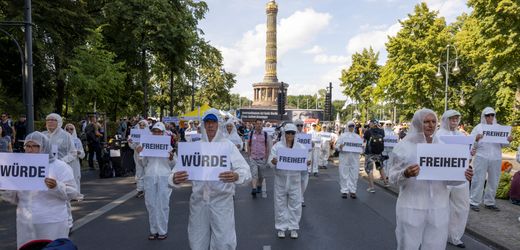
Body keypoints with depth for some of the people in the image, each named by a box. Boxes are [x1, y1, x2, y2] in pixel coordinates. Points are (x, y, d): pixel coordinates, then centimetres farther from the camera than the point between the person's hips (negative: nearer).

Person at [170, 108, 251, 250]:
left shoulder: (228, 146, -1)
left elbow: (245, 170, -10)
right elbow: (179, 168, 0)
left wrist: (236, 176, -34)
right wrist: (174, 179, -24)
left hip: (221, 200, -2)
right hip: (198, 200, 2)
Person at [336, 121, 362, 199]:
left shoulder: (357, 136, 15)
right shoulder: (342, 136, 7)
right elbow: (337, 146, 1)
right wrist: (340, 146, -20)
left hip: (355, 158, 2)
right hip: (344, 157, -2)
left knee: (354, 174, 2)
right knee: (344, 174, -2)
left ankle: (352, 191, 11)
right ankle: (344, 191, 5)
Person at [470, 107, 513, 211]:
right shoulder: (478, 128, 1)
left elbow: (503, 144, 12)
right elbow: (472, 145, -2)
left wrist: (508, 140, -9)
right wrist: (476, 139, -23)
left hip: (496, 158, 4)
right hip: (482, 158, -4)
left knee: (493, 181, 9)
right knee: (478, 180, -3)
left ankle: (489, 202, 21)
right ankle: (474, 202, 2)